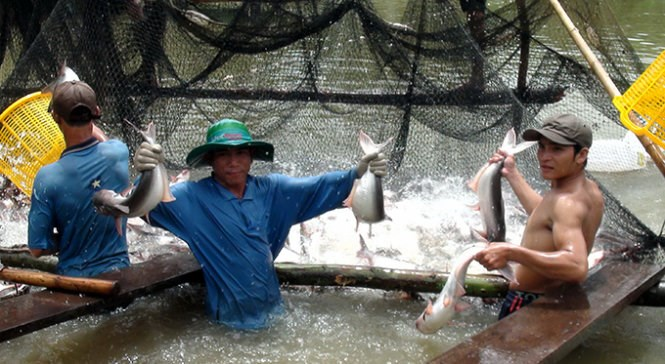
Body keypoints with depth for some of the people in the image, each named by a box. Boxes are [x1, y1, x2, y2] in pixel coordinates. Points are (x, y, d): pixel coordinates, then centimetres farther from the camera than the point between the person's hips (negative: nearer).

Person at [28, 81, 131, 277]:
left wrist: (68, 241, 5)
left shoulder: (48, 178, -21)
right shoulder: (119, 153, -12)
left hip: (73, 276, -2)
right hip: (118, 273, 3)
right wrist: (86, 121, 29)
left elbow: (37, 248, -13)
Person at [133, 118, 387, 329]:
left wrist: (358, 174, -23)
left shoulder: (272, 190, -2)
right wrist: (146, 176, -49)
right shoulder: (193, 197, -13)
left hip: (271, 311, 4)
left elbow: (317, 188, -7)